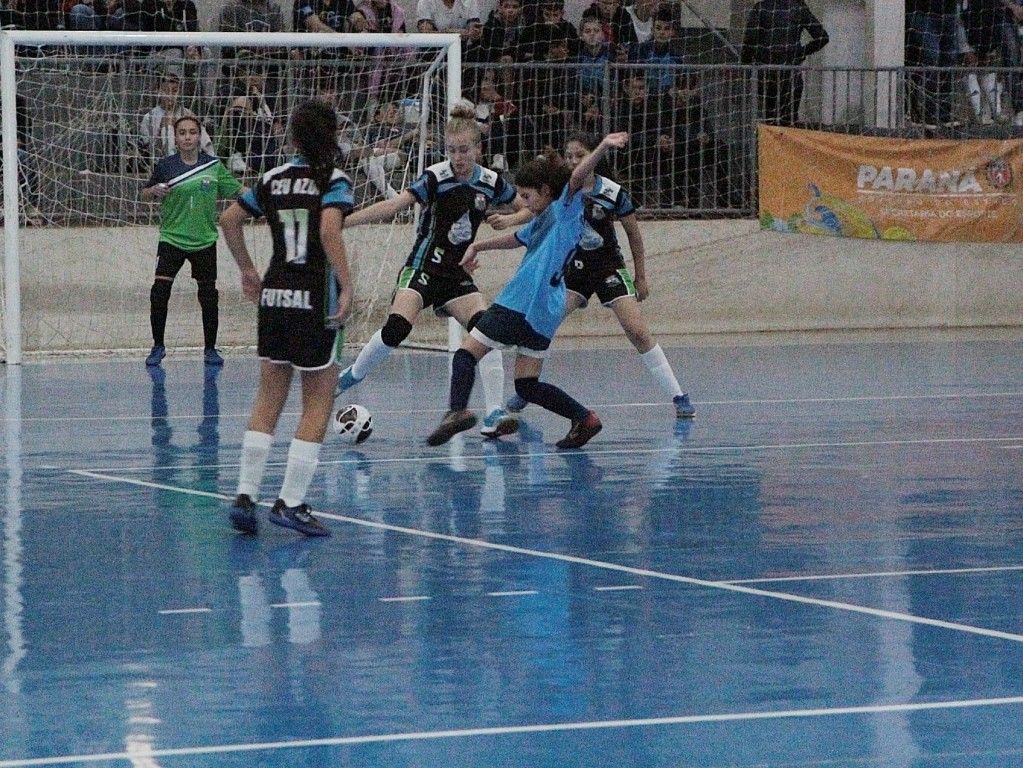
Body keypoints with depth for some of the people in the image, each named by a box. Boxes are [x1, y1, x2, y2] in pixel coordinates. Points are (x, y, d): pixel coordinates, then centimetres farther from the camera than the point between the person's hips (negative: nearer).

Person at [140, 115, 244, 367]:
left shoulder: (213, 165, 1)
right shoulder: (166, 166, -3)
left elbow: (237, 190, 11)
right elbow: (145, 194, 9)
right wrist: (155, 190, -13)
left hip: (204, 240, 2)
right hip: (172, 238, -2)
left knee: (208, 295, 6)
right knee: (160, 290, -13)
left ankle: (210, 349, 22)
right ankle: (158, 347, 3)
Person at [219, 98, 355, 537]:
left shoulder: (273, 180, 9)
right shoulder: (333, 181, -7)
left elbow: (229, 219, 8)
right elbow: (329, 229, -23)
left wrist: (247, 270, 18)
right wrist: (347, 287, -20)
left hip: (273, 295, 5)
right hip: (315, 300, -5)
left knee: (268, 400, 12)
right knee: (318, 404, 4)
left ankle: (245, 496, 3)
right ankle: (290, 503, -2)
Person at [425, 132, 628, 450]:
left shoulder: (564, 209, -3)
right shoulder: (543, 221, 23)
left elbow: (576, 177, -20)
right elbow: (516, 238, 41)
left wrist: (603, 147, -37)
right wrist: (478, 246, 52)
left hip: (520, 304, -10)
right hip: (542, 315, 10)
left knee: (466, 353, -4)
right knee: (527, 386, 8)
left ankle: (457, 410, -22)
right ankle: (583, 417, -3)